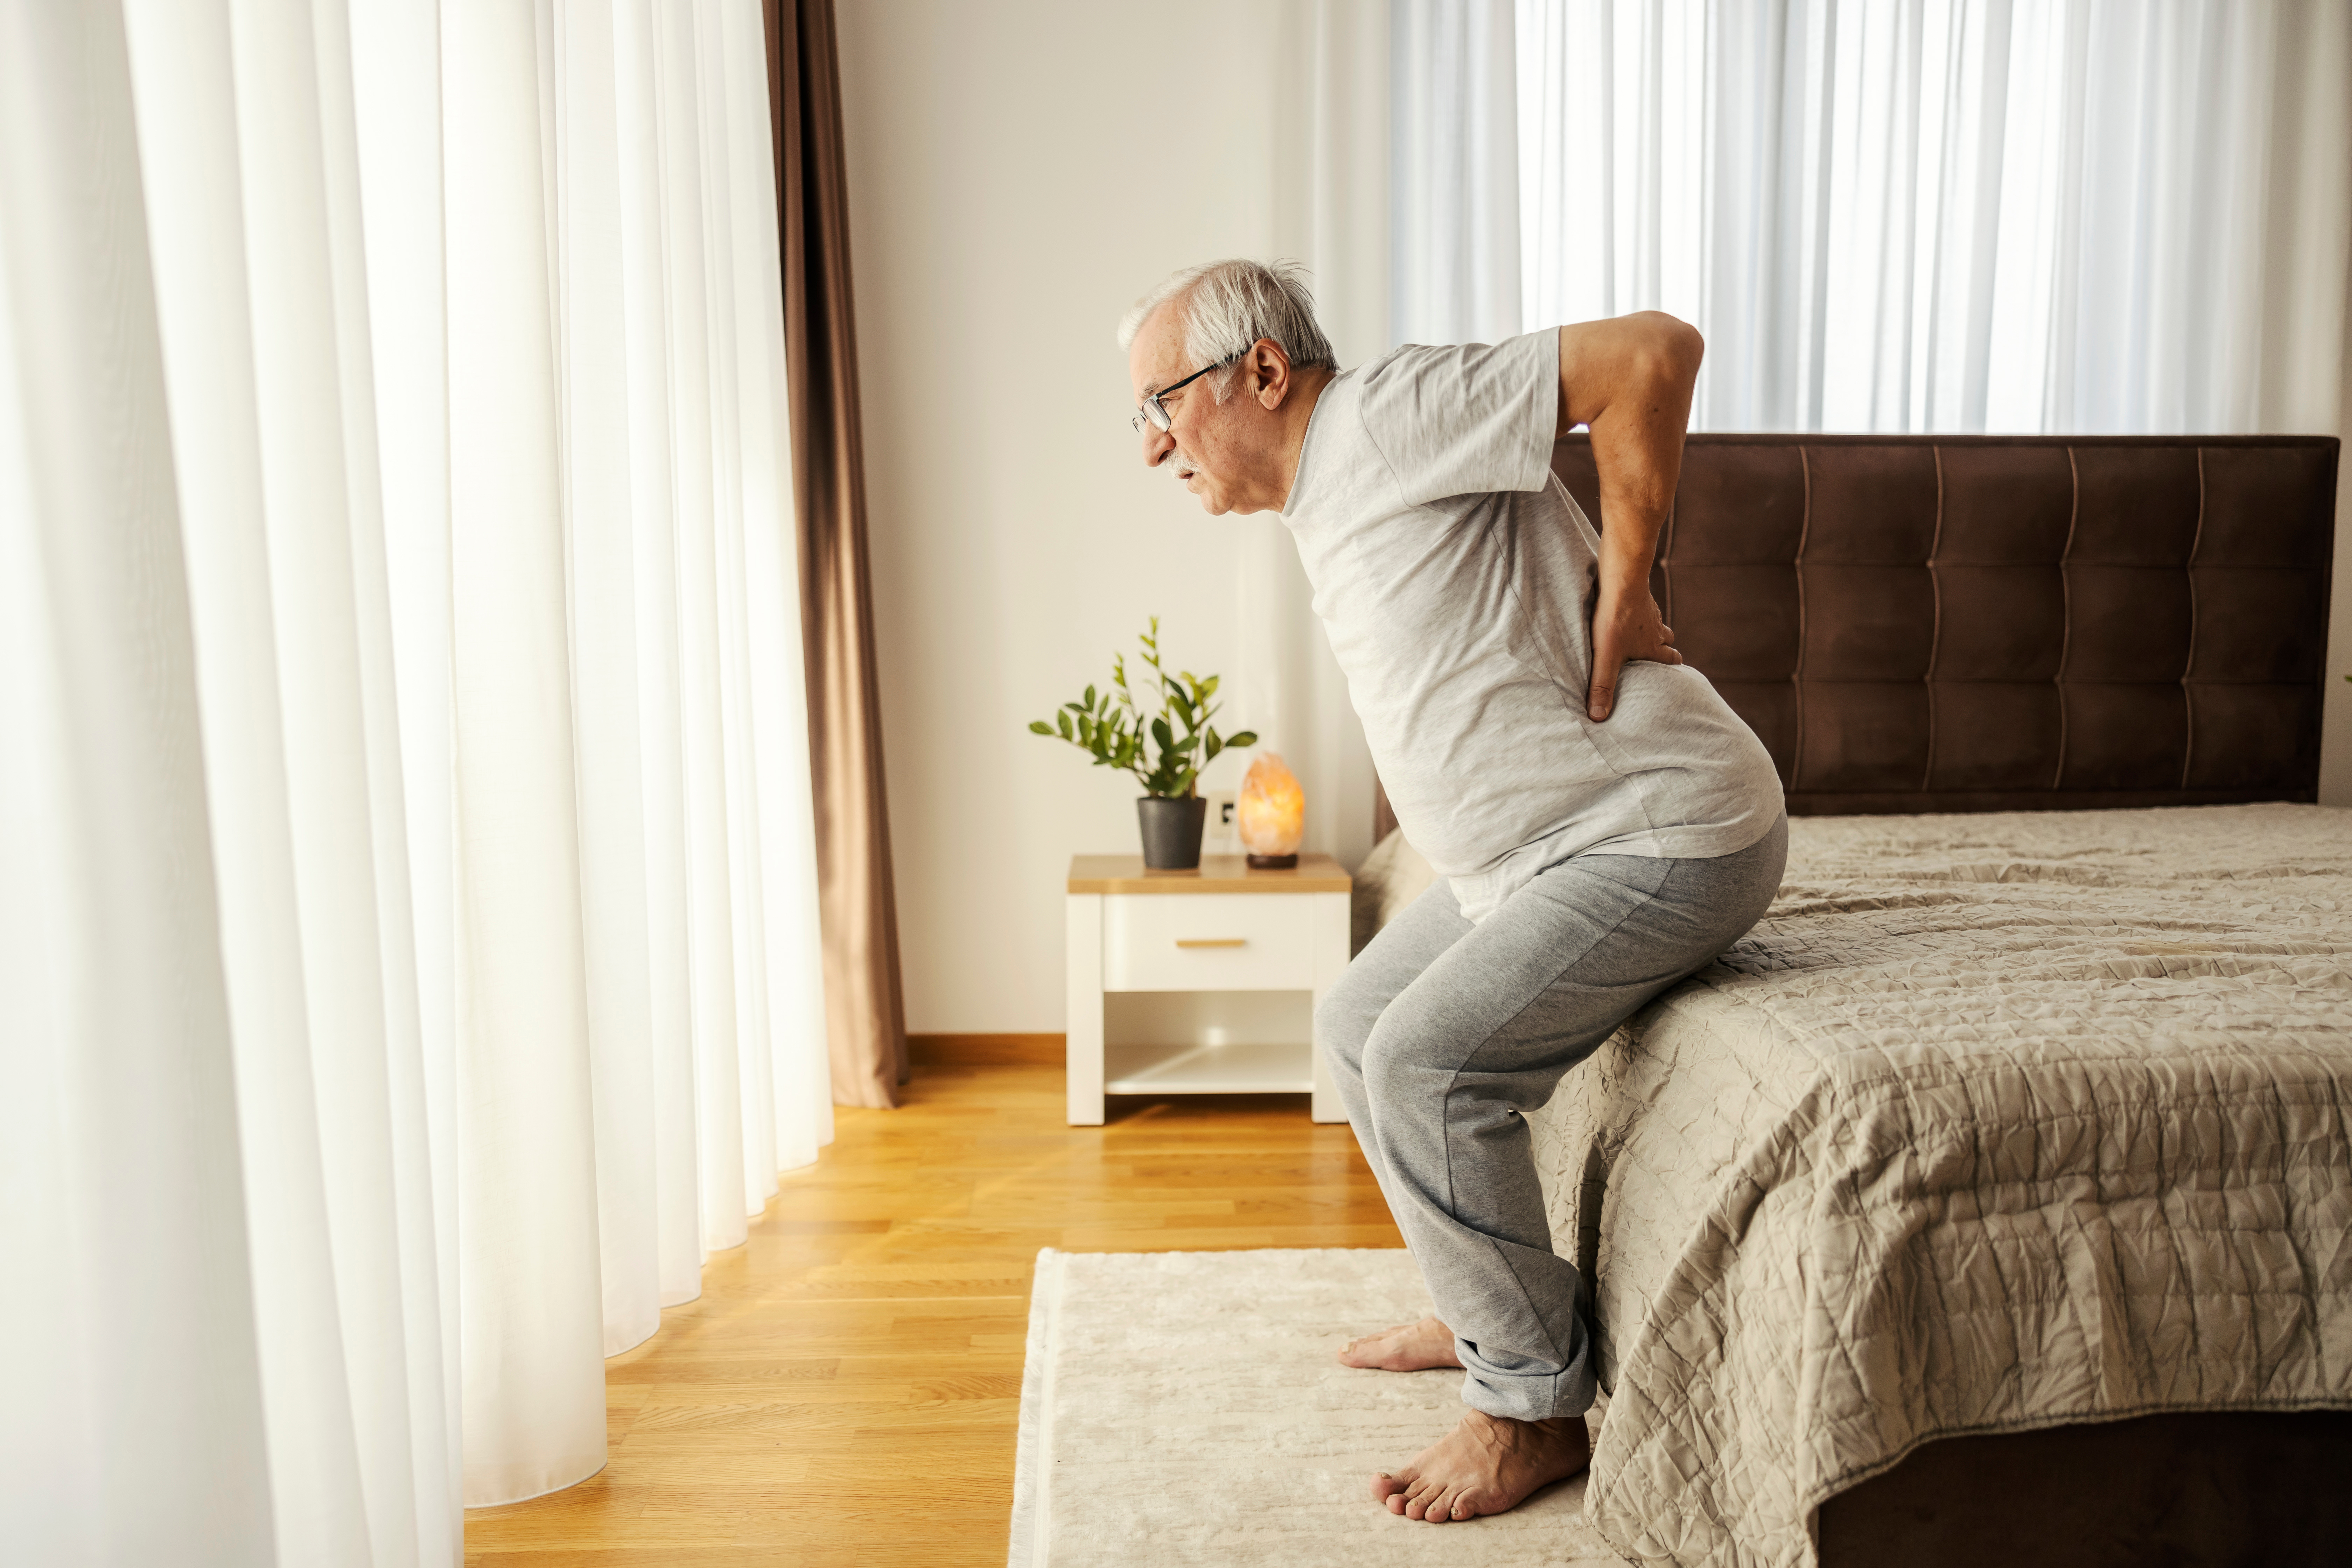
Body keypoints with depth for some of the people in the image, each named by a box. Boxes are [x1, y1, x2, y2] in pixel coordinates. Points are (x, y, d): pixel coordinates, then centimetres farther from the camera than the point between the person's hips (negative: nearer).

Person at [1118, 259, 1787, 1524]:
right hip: (1534, 849, 10)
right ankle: (1491, 1311, 28)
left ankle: (1534, 1409, -1)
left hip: (1661, 838, -10)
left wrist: (1620, 608, -21)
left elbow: (1654, 350, -26)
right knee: (1357, 1025, 14)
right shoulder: (1323, 498, 12)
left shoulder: (1386, 412, -18)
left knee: (1427, 1063, -20)